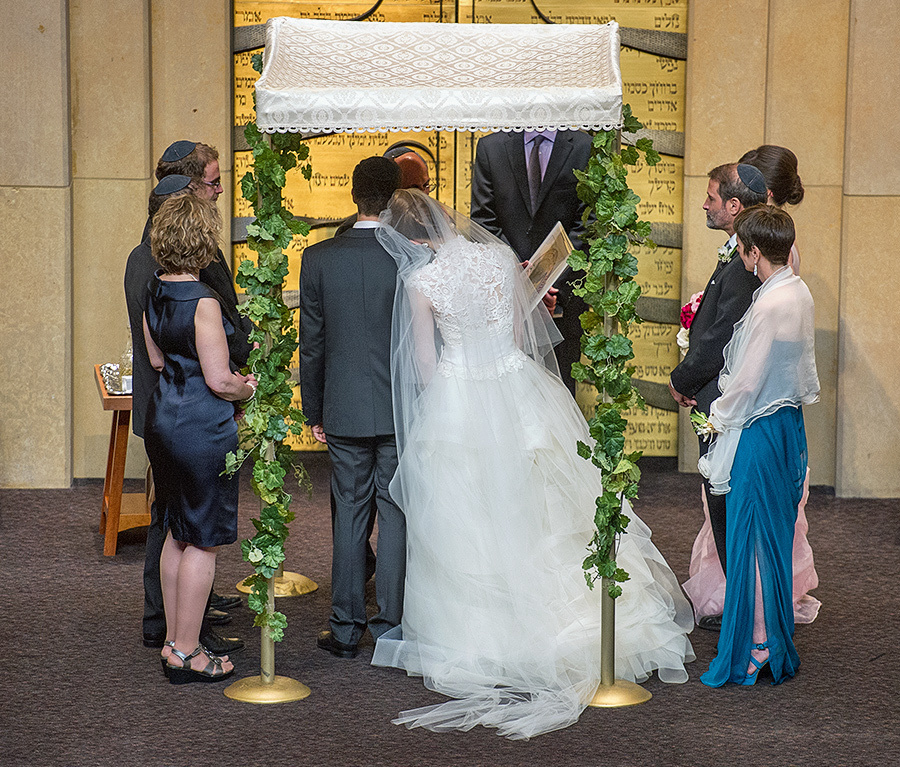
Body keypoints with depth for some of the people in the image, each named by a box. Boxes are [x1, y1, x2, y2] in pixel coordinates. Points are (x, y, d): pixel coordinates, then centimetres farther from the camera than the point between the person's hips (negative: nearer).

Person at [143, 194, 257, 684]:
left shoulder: (155, 292, 4)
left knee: (177, 533, 19)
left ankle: (173, 640, 27)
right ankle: (186, 653, 9)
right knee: (202, 541, 2)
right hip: (203, 425, -8)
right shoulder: (203, 302, -21)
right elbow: (219, 381, -21)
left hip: (162, 418, 9)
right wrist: (247, 388, 0)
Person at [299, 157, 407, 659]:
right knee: (398, 515, 5)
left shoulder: (318, 258, -3)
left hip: (345, 410, 2)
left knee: (349, 514, 9)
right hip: (403, 409, -2)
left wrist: (314, 411, 10)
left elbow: (311, 343, 1)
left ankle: (346, 629, 13)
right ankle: (391, 629, 9)